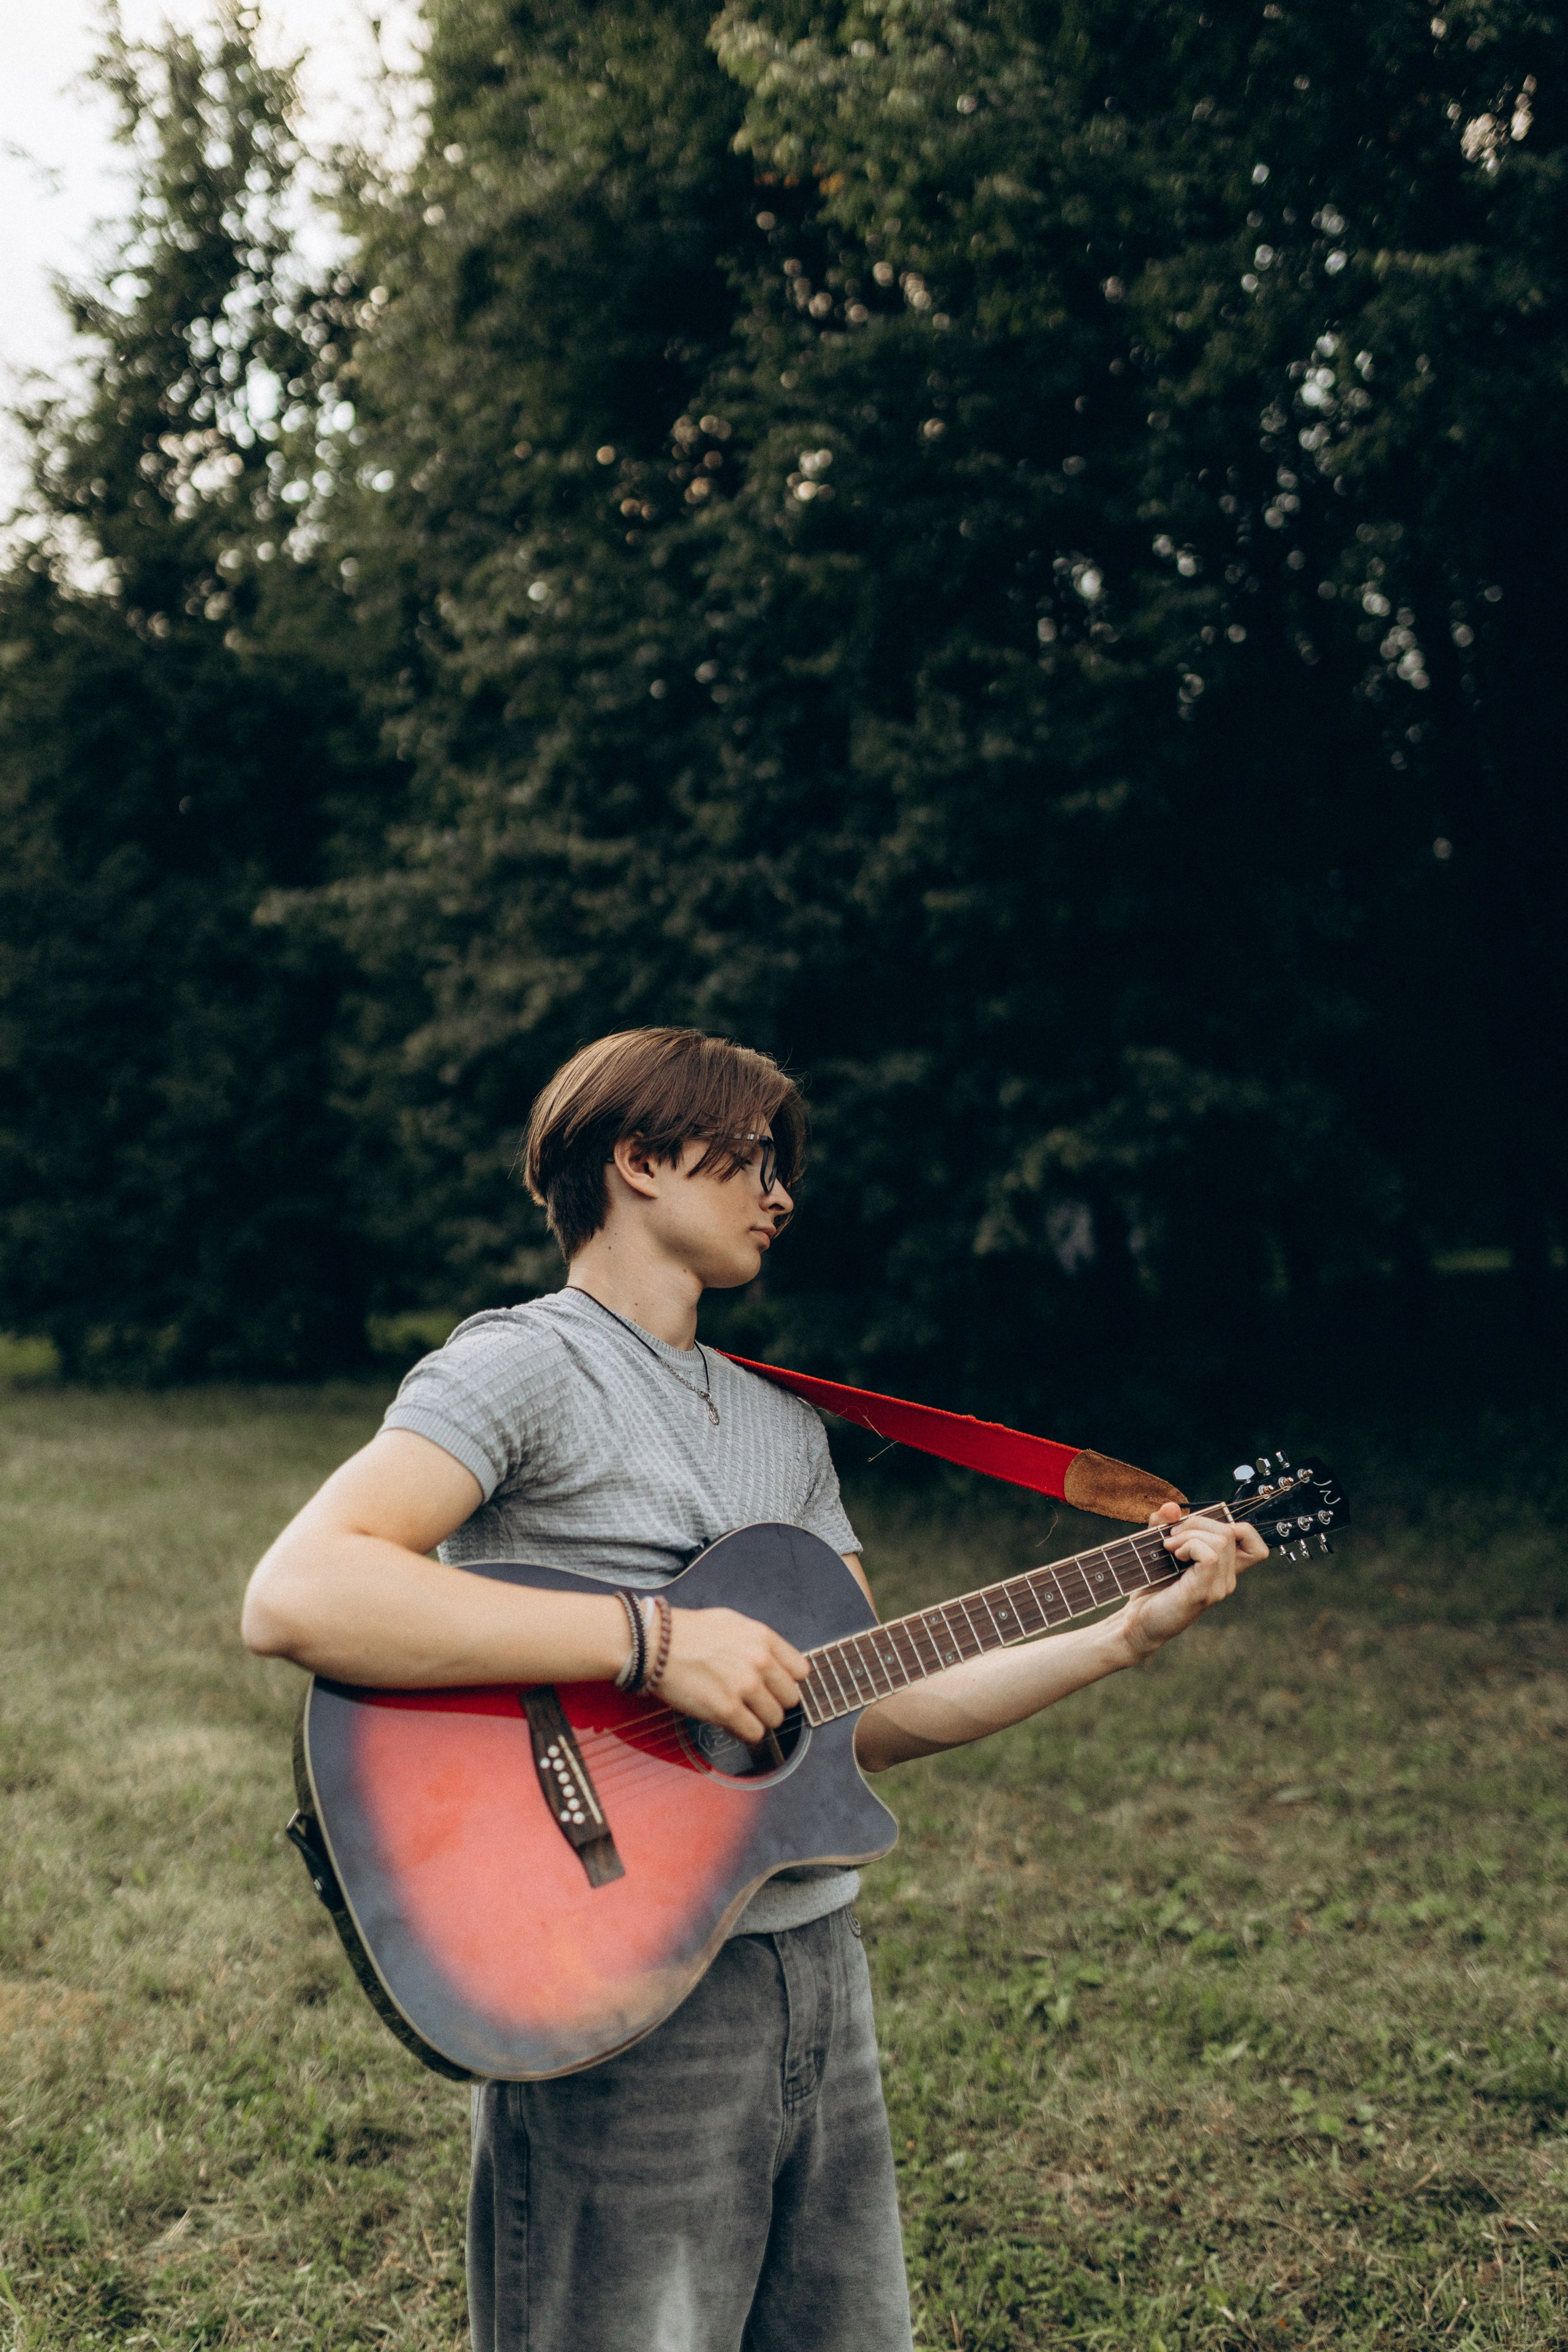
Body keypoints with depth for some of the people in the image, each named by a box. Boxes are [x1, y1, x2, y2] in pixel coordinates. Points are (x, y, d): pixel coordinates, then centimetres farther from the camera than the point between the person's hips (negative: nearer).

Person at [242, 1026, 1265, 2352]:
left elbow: (873, 1717, 13)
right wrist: (652, 1640, -27)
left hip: (819, 1971, 8)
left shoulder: (785, 1425, 15)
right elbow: (293, 1598, -27)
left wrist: (1128, 1635, 6)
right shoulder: (524, 1366, -11)